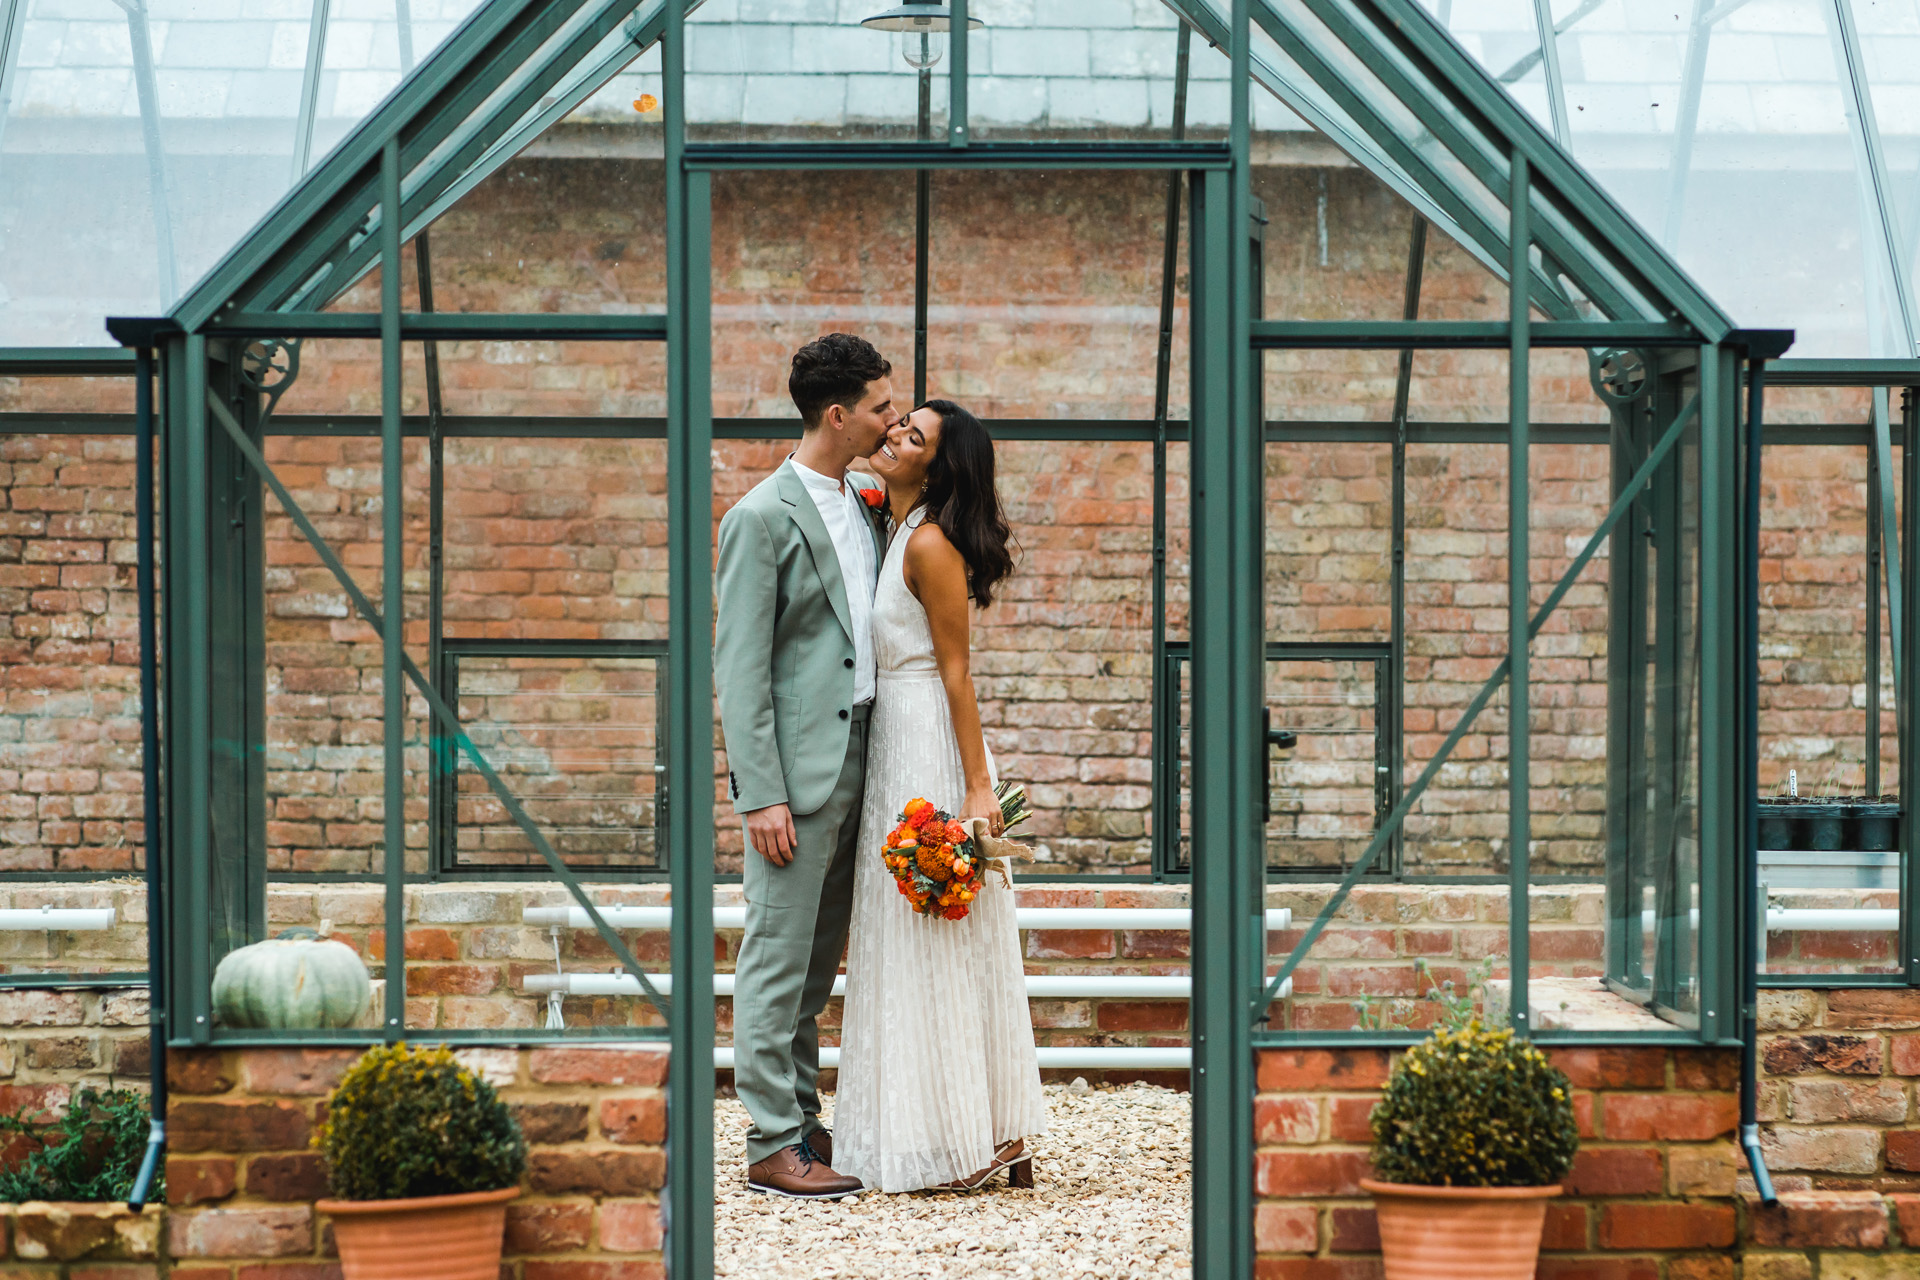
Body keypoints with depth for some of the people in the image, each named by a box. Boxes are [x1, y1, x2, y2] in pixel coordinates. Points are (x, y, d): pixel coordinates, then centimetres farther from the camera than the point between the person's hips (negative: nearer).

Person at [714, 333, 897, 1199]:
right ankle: (772, 1144, 2)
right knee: (778, 957, -2)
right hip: (796, 770, -8)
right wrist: (762, 794, -17)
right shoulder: (762, 518, -10)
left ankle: (803, 1120, 22)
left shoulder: (867, 506, 13)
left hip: (856, 763, 8)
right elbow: (738, 666, -13)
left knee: (817, 963, 14)